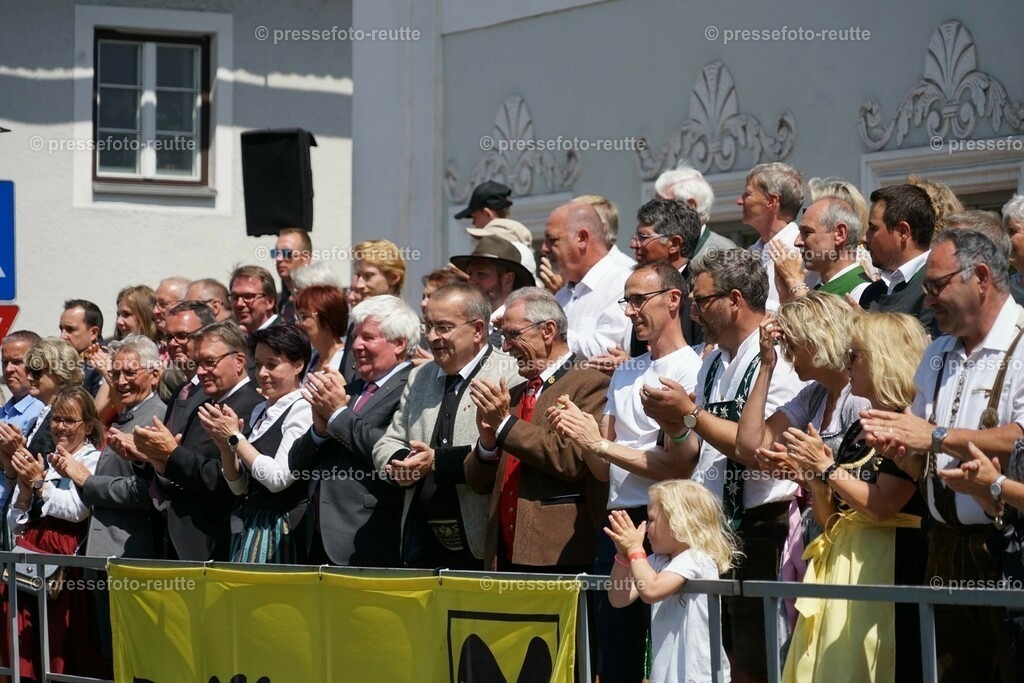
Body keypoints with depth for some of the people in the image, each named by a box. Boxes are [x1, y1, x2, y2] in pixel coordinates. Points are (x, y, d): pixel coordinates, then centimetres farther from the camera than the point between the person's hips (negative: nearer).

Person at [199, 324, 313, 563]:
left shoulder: (303, 410, -9)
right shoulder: (261, 411, 14)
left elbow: (278, 478, -18)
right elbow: (239, 486, 15)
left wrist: (235, 437, -11)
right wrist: (224, 445, -2)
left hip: (281, 531, -7)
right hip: (249, 528, 7)